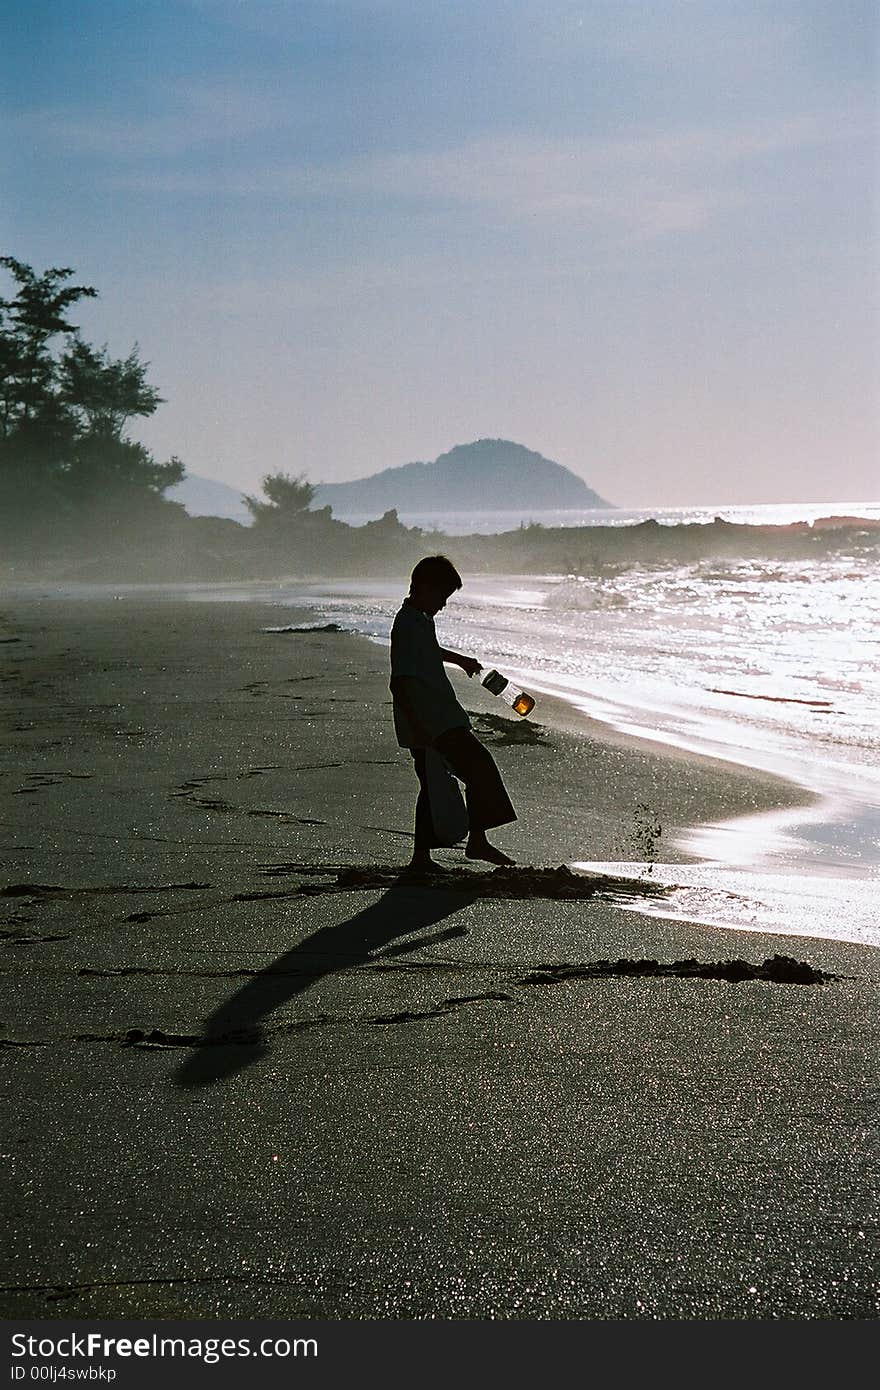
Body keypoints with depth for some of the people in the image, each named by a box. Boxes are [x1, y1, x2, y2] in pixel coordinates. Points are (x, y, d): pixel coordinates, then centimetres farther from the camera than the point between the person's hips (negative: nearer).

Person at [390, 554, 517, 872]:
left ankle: (421, 857, 16)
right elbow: (399, 683, -23)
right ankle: (478, 840, -11)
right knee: (480, 766, -13)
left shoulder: (422, 620, 16)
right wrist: (417, 727, -27)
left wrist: (460, 659, 52)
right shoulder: (408, 626, -17)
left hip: (439, 719, 11)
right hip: (431, 724, -11)